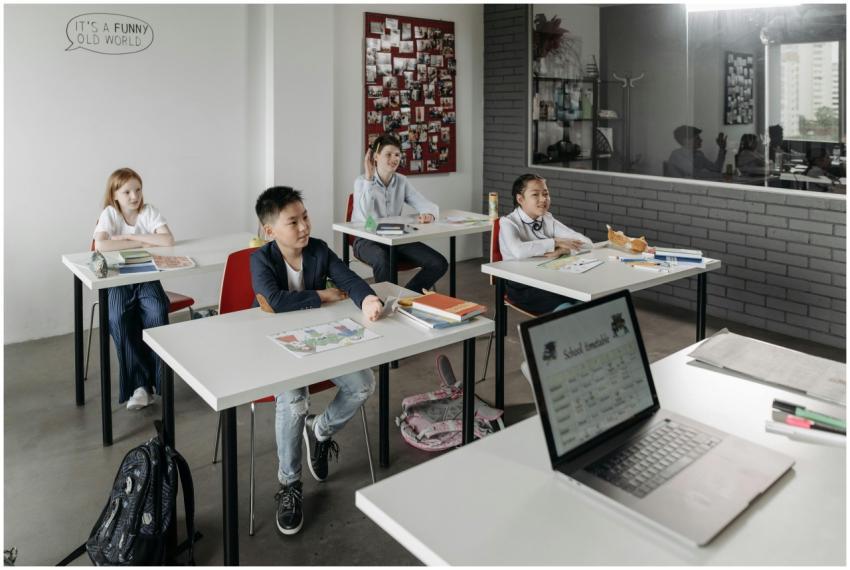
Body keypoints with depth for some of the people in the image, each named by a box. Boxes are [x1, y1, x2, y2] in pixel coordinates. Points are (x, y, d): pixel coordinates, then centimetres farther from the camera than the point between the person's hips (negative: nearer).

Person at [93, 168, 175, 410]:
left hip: (147, 277, 1)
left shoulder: (149, 211, -2)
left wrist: (127, 237, -15)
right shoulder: (109, 214, -4)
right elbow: (100, 246, -23)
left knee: (157, 313, -28)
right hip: (118, 280, 0)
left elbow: (168, 240, -18)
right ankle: (139, 383, -19)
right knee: (119, 319, -29)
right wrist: (140, 242, -18)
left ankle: (154, 380, -15)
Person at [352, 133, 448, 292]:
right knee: (383, 260, -40)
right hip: (367, 240, -5)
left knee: (439, 264, -12)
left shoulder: (402, 182, 6)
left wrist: (429, 215, -27)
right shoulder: (362, 182, -8)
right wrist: (369, 178, -26)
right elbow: (365, 216, -26)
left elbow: (430, 206, -1)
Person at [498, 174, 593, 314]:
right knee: (565, 308, -29)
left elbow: (586, 243, 3)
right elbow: (519, 251, -29)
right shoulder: (508, 223, -5)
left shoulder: (548, 220, 11)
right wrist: (555, 242, -18)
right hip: (522, 286, -5)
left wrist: (561, 250, -17)